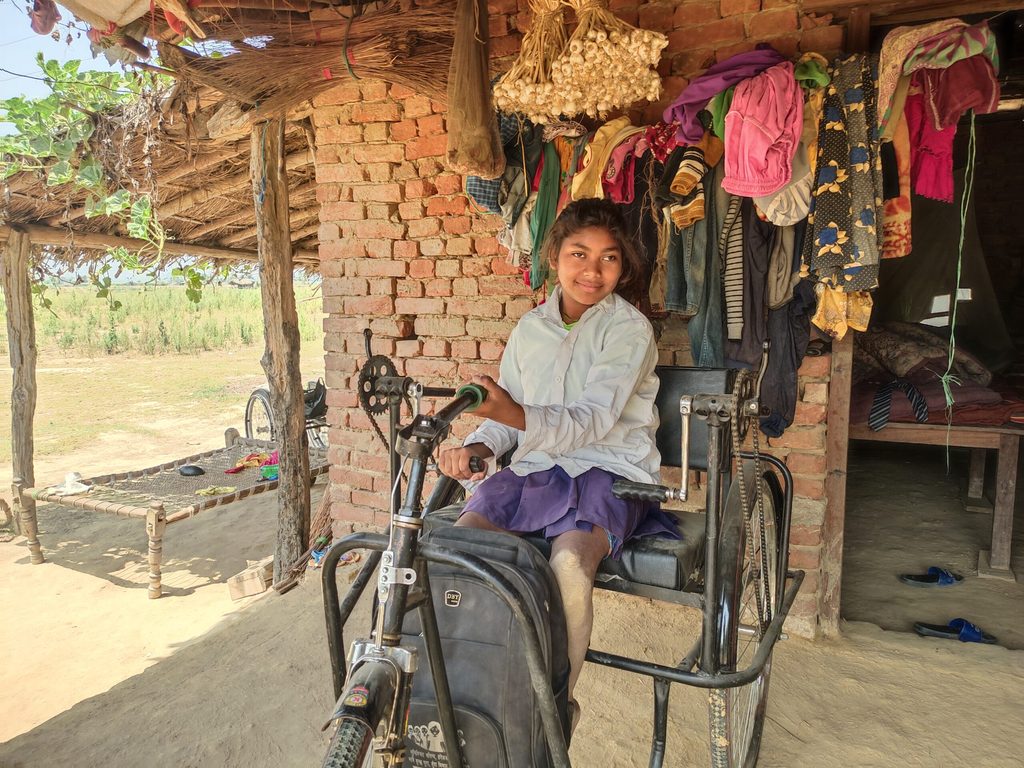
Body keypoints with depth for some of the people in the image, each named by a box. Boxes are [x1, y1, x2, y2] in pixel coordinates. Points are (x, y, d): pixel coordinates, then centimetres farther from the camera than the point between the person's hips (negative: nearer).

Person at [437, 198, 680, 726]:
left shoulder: (629, 327, -6)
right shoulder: (531, 328, 12)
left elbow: (594, 419, -19)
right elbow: (506, 416, 13)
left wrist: (519, 416, -36)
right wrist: (477, 446, -9)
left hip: (610, 470, -4)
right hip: (537, 468, 5)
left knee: (569, 561, -33)